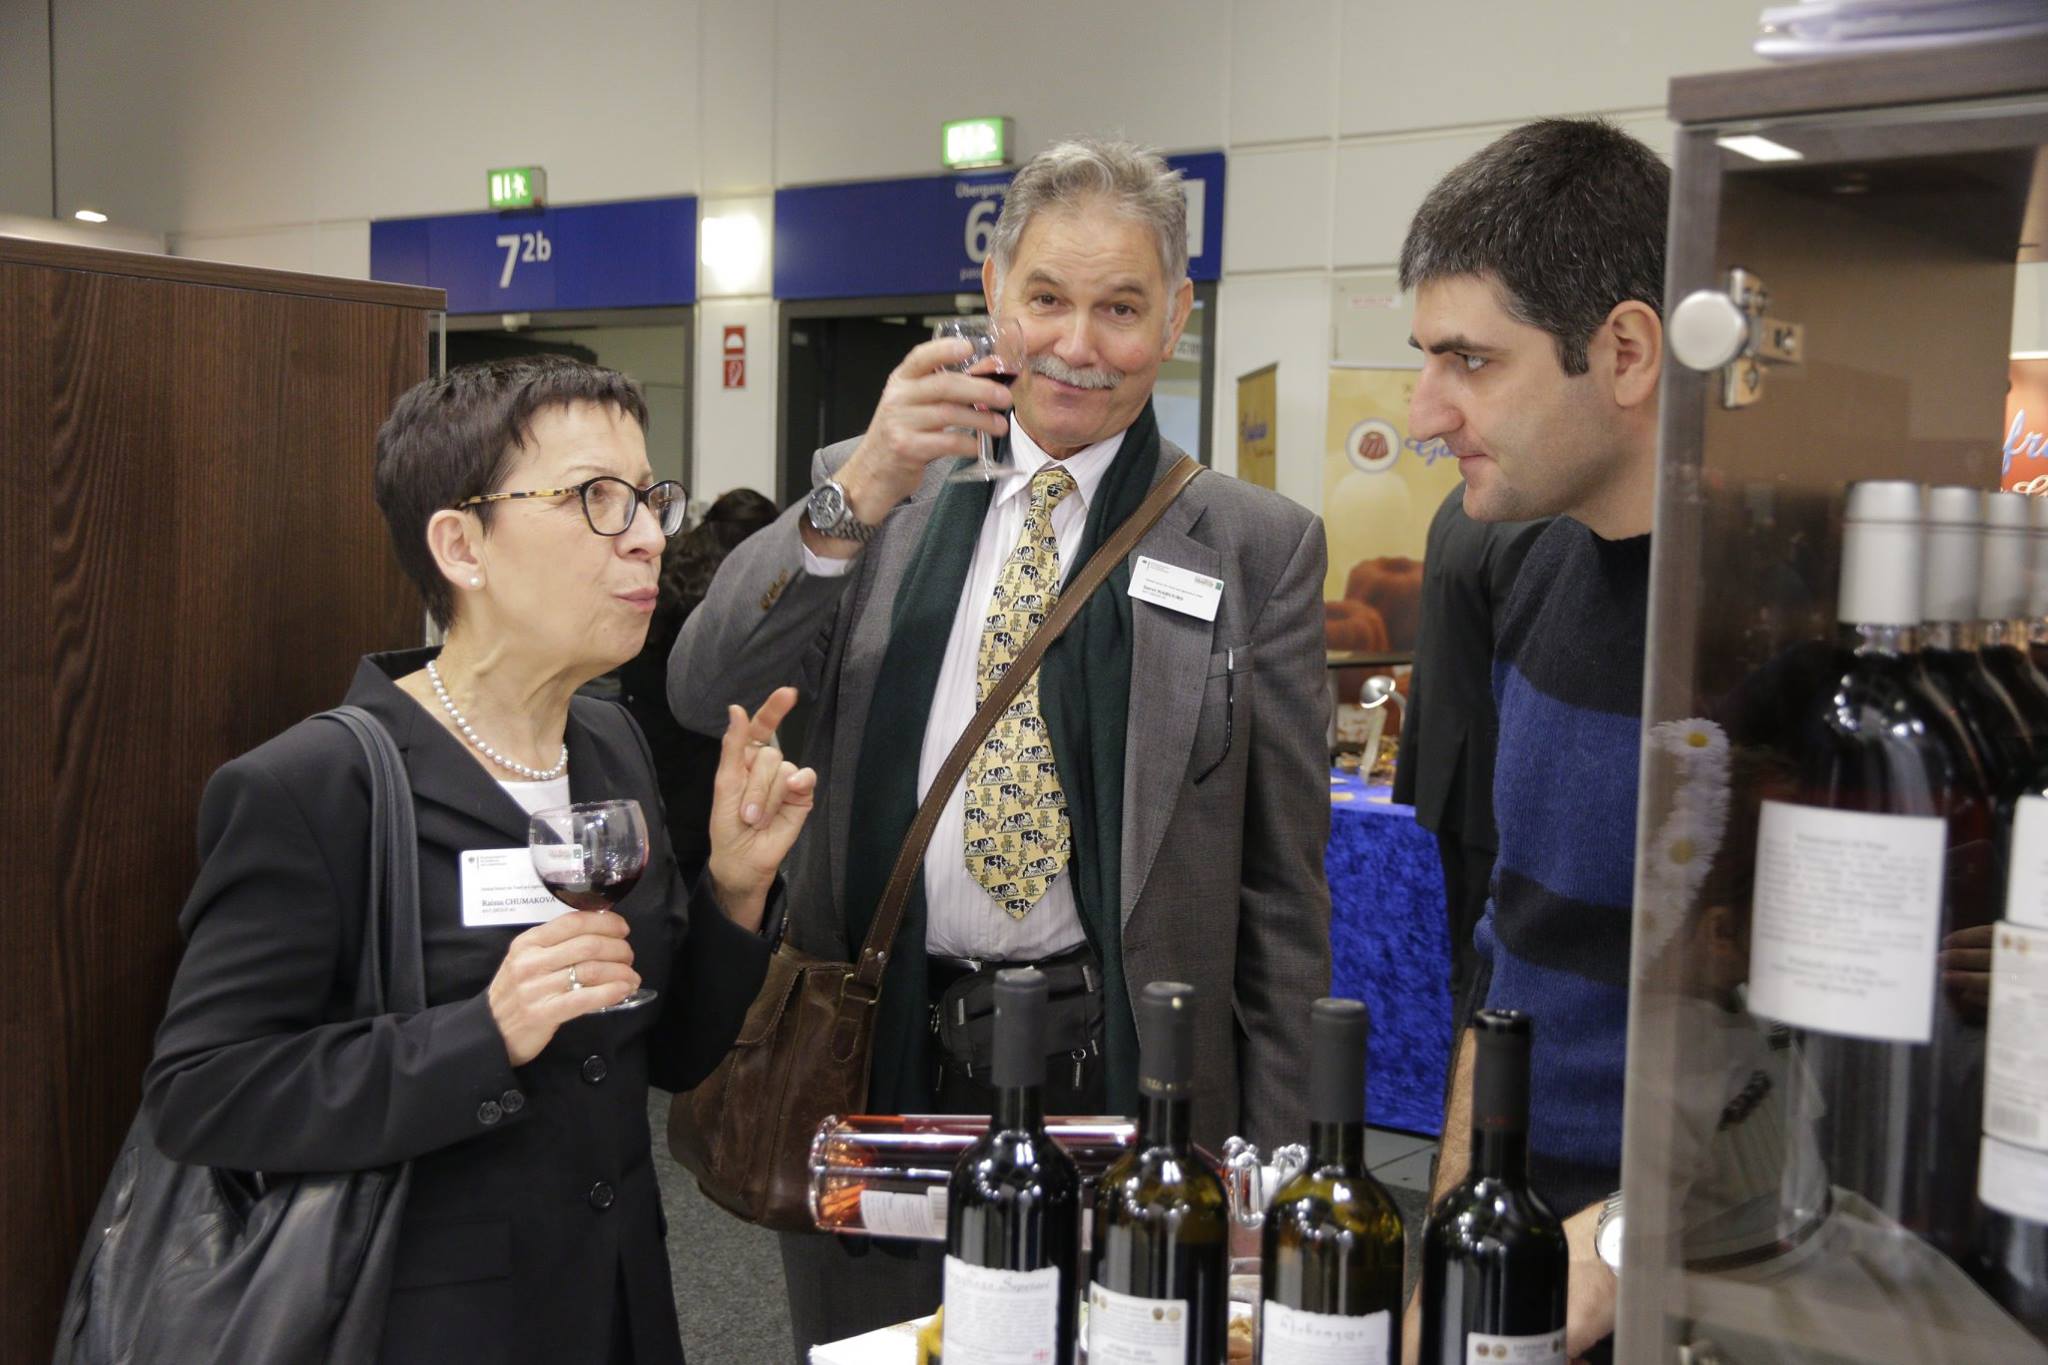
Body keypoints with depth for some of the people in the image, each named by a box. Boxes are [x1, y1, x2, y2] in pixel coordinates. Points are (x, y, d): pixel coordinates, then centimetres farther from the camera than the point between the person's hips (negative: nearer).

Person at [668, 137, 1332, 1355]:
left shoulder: (1258, 548, -1)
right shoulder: (873, 489, 5)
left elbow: (1284, 888, 0)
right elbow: (705, 695, -8)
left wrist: (1272, 1163, -1)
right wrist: (857, 499, -21)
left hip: (1119, 1078, -1)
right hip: (875, 1069, 2)